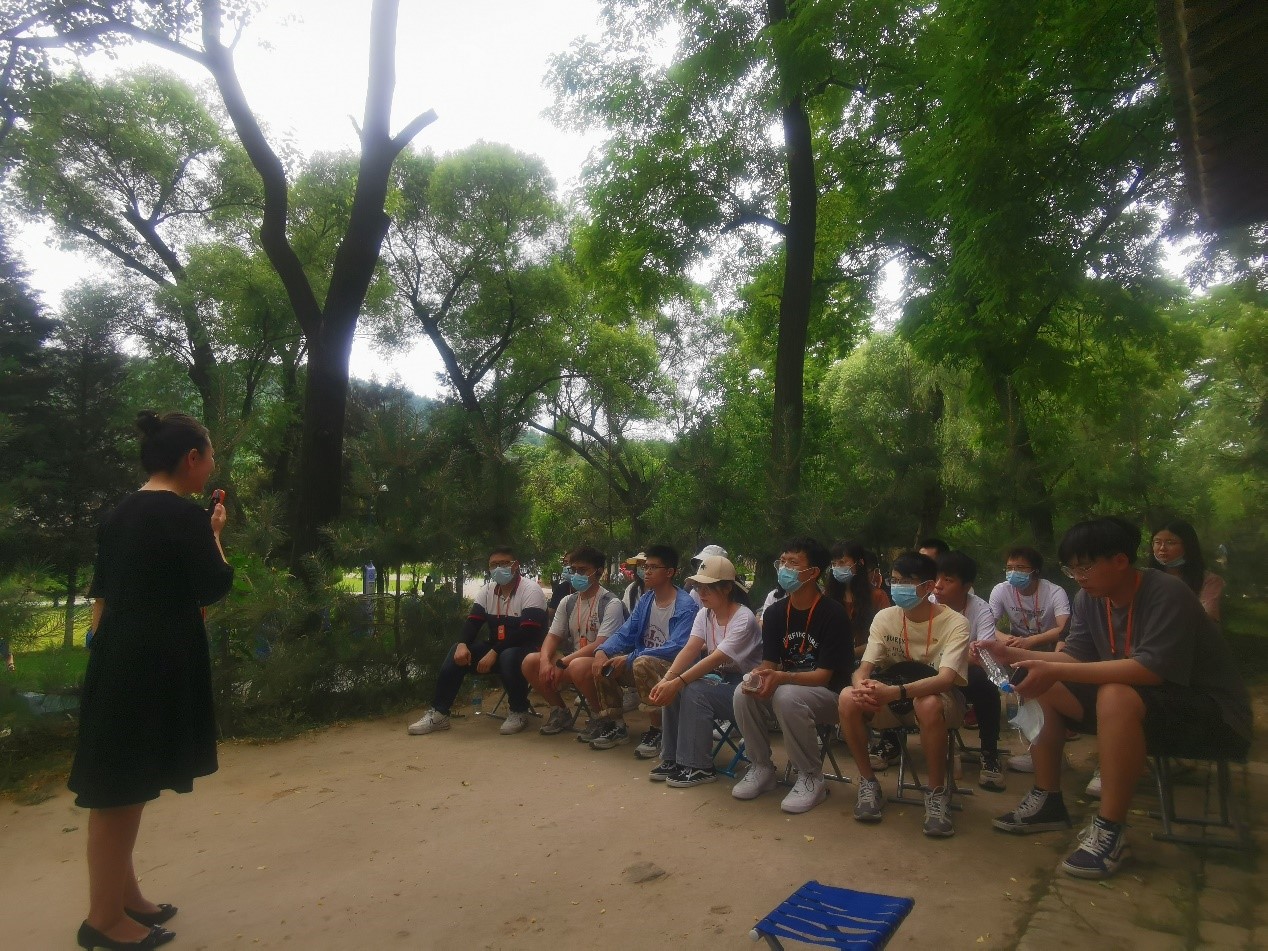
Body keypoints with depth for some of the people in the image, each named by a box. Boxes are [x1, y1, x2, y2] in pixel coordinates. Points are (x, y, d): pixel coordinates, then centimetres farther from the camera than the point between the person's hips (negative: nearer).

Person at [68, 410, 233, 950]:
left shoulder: (121, 514, 10)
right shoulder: (185, 515, -15)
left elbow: (101, 595, 14)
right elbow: (215, 588, -11)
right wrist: (215, 533, 0)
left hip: (117, 658, 9)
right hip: (155, 664, -9)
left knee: (118, 789, 18)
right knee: (121, 790, 3)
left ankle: (124, 897, 33)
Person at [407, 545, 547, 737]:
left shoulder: (530, 590, -15)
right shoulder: (488, 590, 6)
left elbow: (528, 632, -25)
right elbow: (473, 621, -1)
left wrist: (494, 652, -32)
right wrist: (462, 644, -23)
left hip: (526, 649, -6)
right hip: (495, 648, 6)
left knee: (508, 657, -38)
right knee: (458, 653, -16)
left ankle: (519, 712, -14)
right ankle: (439, 713, -10)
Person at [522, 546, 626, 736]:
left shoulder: (611, 604, -13)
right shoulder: (567, 602, 8)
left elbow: (601, 645, -21)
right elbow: (553, 636, 6)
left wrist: (562, 663, -24)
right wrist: (545, 661, -16)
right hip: (572, 661, 7)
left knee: (578, 667, -38)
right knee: (530, 662, -12)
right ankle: (560, 711, 7)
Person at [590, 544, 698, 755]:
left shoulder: (686, 606, -15)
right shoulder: (645, 600, 7)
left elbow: (677, 647, -25)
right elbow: (625, 634, 5)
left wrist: (629, 658, -27)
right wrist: (602, 651, -17)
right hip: (641, 661, 7)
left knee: (642, 663, -35)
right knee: (604, 662, -11)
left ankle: (658, 730, -19)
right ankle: (616, 725, 3)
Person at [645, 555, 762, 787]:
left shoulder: (744, 619, -21)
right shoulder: (704, 615, 2)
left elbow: (716, 659, -31)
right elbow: (689, 650, -12)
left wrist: (677, 682, -37)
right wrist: (667, 679, -29)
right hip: (718, 679, 7)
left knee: (695, 691, -28)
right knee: (673, 689, -16)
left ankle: (699, 767, -15)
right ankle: (672, 759, -3)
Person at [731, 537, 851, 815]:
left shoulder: (833, 614, -16)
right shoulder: (775, 612, 1)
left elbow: (823, 676, -19)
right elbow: (769, 663, 0)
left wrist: (781, 678, -36)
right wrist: (759, 675, -25)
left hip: (829, 695, -5)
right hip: (785, 686, 5)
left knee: (787, 696, -35)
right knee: (743, 693, -22)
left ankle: (811, 778, -14)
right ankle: (761, 768, -1)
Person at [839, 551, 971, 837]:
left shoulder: (954, 623, -16)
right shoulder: (885, 618, -6)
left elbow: (945, 679, -31)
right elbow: (863, 669, -10)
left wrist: (894, 692, -47)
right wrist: (862, 685, -37)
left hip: (940, 699, -3)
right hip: (894, 701, 3)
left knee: (927, 704, -39)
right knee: (848, 699, -27)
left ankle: (938, 791, -15)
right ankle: (868, 782, -7)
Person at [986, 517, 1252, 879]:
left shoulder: (1167, 593, -24)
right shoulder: (1089, 599, -2)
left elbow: (1151, 669, -35)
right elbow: (1077, 658, -3)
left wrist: (1054, 671, -39)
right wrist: (1012, 654, -17)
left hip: (1211, 712, -8)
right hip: (1134, 697, 8)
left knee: (1117, 697, -37)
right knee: (1042, 687, -4)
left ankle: (1109, 831, -23)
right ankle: (1047, 801, 5)